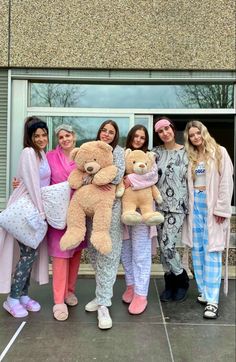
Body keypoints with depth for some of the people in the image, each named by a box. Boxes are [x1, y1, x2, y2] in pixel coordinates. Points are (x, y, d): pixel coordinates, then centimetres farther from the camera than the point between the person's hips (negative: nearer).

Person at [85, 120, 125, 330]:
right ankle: (103, 294, 25)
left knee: (108, 253, -6)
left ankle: (103, 304, -4)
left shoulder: (118, 151, 2)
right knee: (94, 251, 10)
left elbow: (117, 176, -13)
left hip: (111, 206, -5)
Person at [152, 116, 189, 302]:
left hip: (177, 205, -3)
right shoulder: (156, 152, 8)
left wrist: (189, 203, -2)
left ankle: (182, 280, 14)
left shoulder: (184, 151, 0)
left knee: (167, 245, -11)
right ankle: (170, 283, 24)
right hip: (159, 204, 4)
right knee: (163, 245, 7)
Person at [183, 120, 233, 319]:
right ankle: (203, 292, 19)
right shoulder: (190, 157, 13)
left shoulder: (219, 152, 0)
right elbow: (188, 183, 11)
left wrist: (221, 208, -12)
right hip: (195, 205, 5)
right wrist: (188, 205, 1)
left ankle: (212, 300, -5)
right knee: (197, 251, 8)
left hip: (212, 205, -5)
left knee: (212, 252, -7)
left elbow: (226, 182, -6)